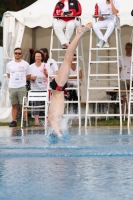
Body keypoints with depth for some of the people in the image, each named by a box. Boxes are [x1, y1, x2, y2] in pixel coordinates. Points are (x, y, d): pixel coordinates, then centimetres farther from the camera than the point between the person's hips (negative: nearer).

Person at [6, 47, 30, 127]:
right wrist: (14, 79, 6)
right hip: (12, 87, 2)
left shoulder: (25, 64, 3)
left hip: (22, 87, -2)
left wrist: (21, 80, 2)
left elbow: (28, 76, 10)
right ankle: (14, 121, 7)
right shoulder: (9, 64, 8)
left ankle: (25, 121, -1)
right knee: (14, 105, 5)